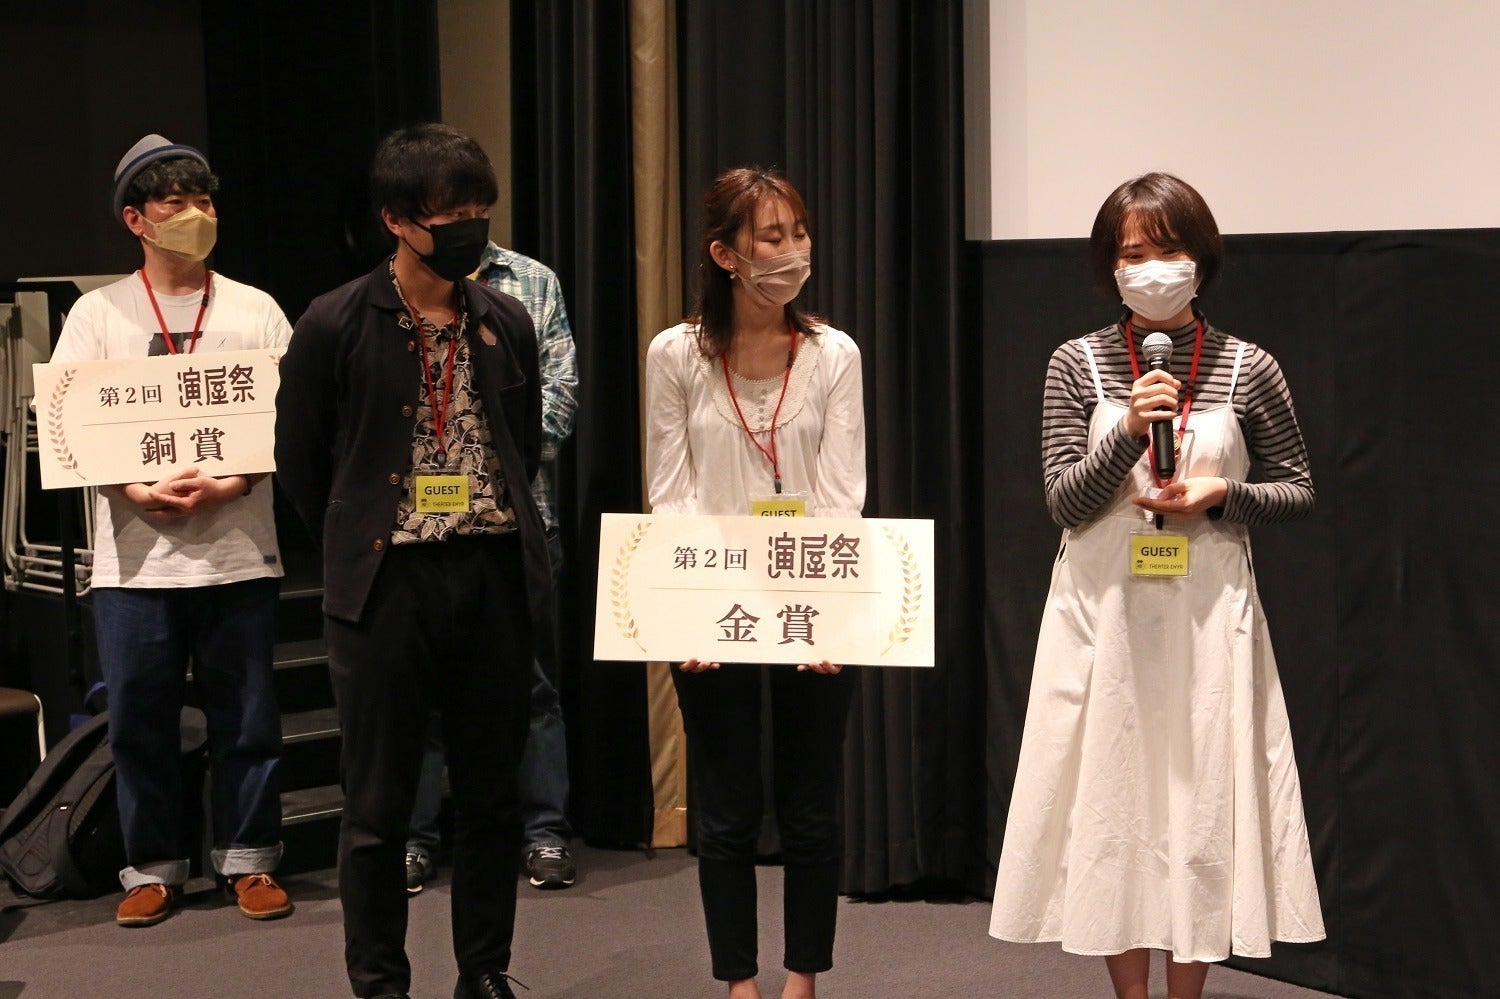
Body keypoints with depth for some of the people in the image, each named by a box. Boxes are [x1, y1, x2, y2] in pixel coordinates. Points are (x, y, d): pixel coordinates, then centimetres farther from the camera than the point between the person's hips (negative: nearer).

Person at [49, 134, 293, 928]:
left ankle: (248, 860, 16)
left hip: (237, 546, 0)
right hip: (134, 553, 0)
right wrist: (136, 493, -13)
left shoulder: (255, 310, 10)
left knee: (246, 715, 3)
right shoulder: (99, 313, 8)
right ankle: (153, 868, 16)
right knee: (140, 719, 4)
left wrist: (233, 484, -14)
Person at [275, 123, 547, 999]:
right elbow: (300, 459, 4)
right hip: (387, 583, -3)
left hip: (496, 575, 4)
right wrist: (357, 550, 7)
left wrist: (495, 529, 12)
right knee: (379, 803, 3)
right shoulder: (336, 326, -5)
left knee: (493, 792, 9)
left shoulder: (507, 323, 7)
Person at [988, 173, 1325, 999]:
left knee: (1202, 804, 3)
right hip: (1104, 613, 0)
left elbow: (1299, 490, 7)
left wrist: (1221, 497, -12)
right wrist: (1128, 433, -20)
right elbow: (1064, 504, -5)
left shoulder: (1248, 370, 0)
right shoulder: (1077, 365, 0)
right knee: (1111, 805, 4)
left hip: (1208, 618, 0)